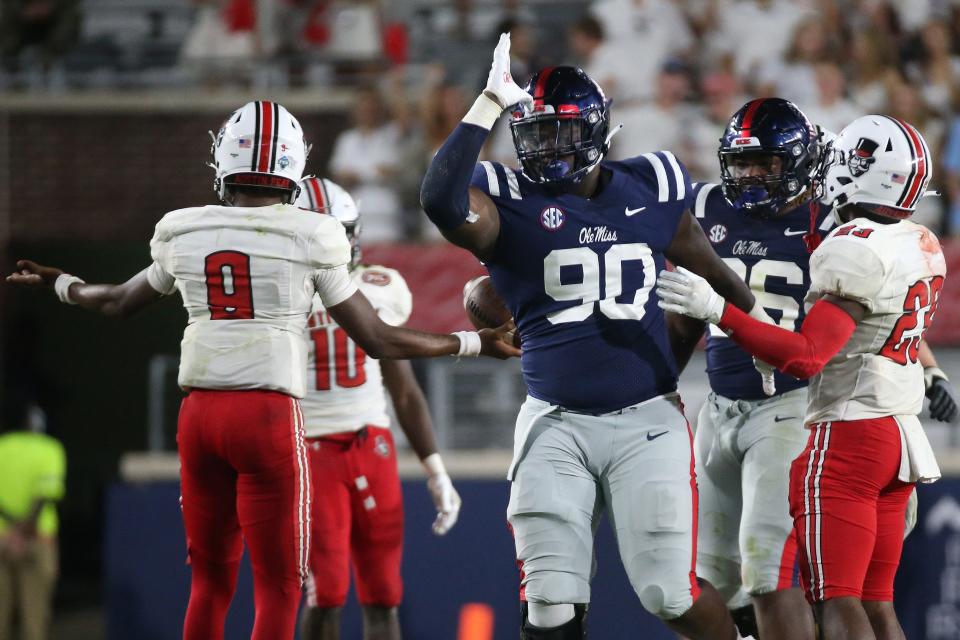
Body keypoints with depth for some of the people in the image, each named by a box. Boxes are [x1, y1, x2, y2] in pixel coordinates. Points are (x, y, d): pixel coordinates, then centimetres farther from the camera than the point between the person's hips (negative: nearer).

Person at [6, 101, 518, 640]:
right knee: (279, 587, 2)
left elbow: (121, 302, 27)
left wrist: (61, 285, 48)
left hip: (200, 410, 4)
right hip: (270, 413, -4)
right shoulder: (309, 240, -4)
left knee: (211, 581, 14)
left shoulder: (184, 235, 7)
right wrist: (473, 343, 13)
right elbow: (377, 339, 2)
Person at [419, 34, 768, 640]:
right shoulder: (511, 202, -4)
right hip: (556, 424, 0)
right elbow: (442, 202, -27)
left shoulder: (650, 187, 5)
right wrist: (489, 106, -25)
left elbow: (709, 272, 21)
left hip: (645, 420, 0)